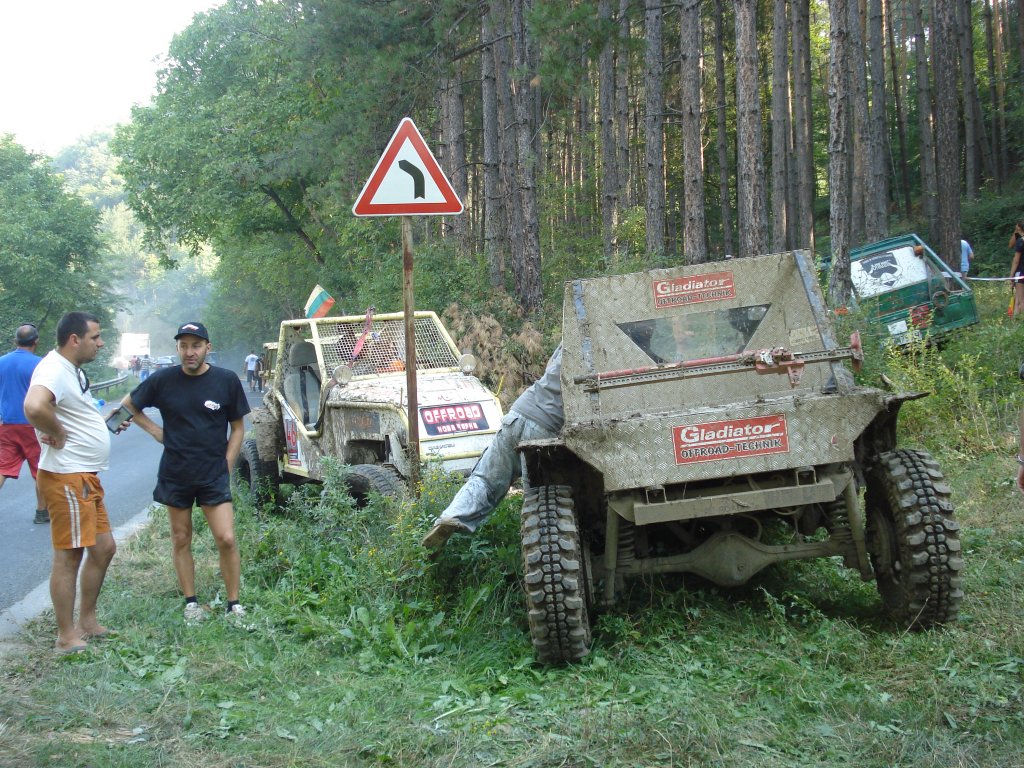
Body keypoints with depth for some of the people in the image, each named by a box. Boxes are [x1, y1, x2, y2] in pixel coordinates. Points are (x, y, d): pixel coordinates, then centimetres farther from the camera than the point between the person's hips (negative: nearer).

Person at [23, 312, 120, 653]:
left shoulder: (73, 369, 14)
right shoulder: (53, 369, -19)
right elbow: (34, 407, -39)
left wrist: (109, 421, 13)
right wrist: (58, 434, -23)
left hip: (86, 478, 10)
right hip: (67, 479, -10)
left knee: (104, 548, 17)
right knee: (69, 556, -3)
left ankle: (87, 621, 28)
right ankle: (67, 637, 6)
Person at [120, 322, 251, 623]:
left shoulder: (227, 381, -5)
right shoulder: (163, 380, -4)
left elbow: (237, 429, 4)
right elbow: (128, 405, 12)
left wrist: (225, 467, -3)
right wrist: (156, 431, 1)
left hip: (214, 475, -1)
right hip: (175, 475, 1)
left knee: (226, 539, -8)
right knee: (181, 540, 9)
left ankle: (234, 604, 4)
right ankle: (191, 602, 21)